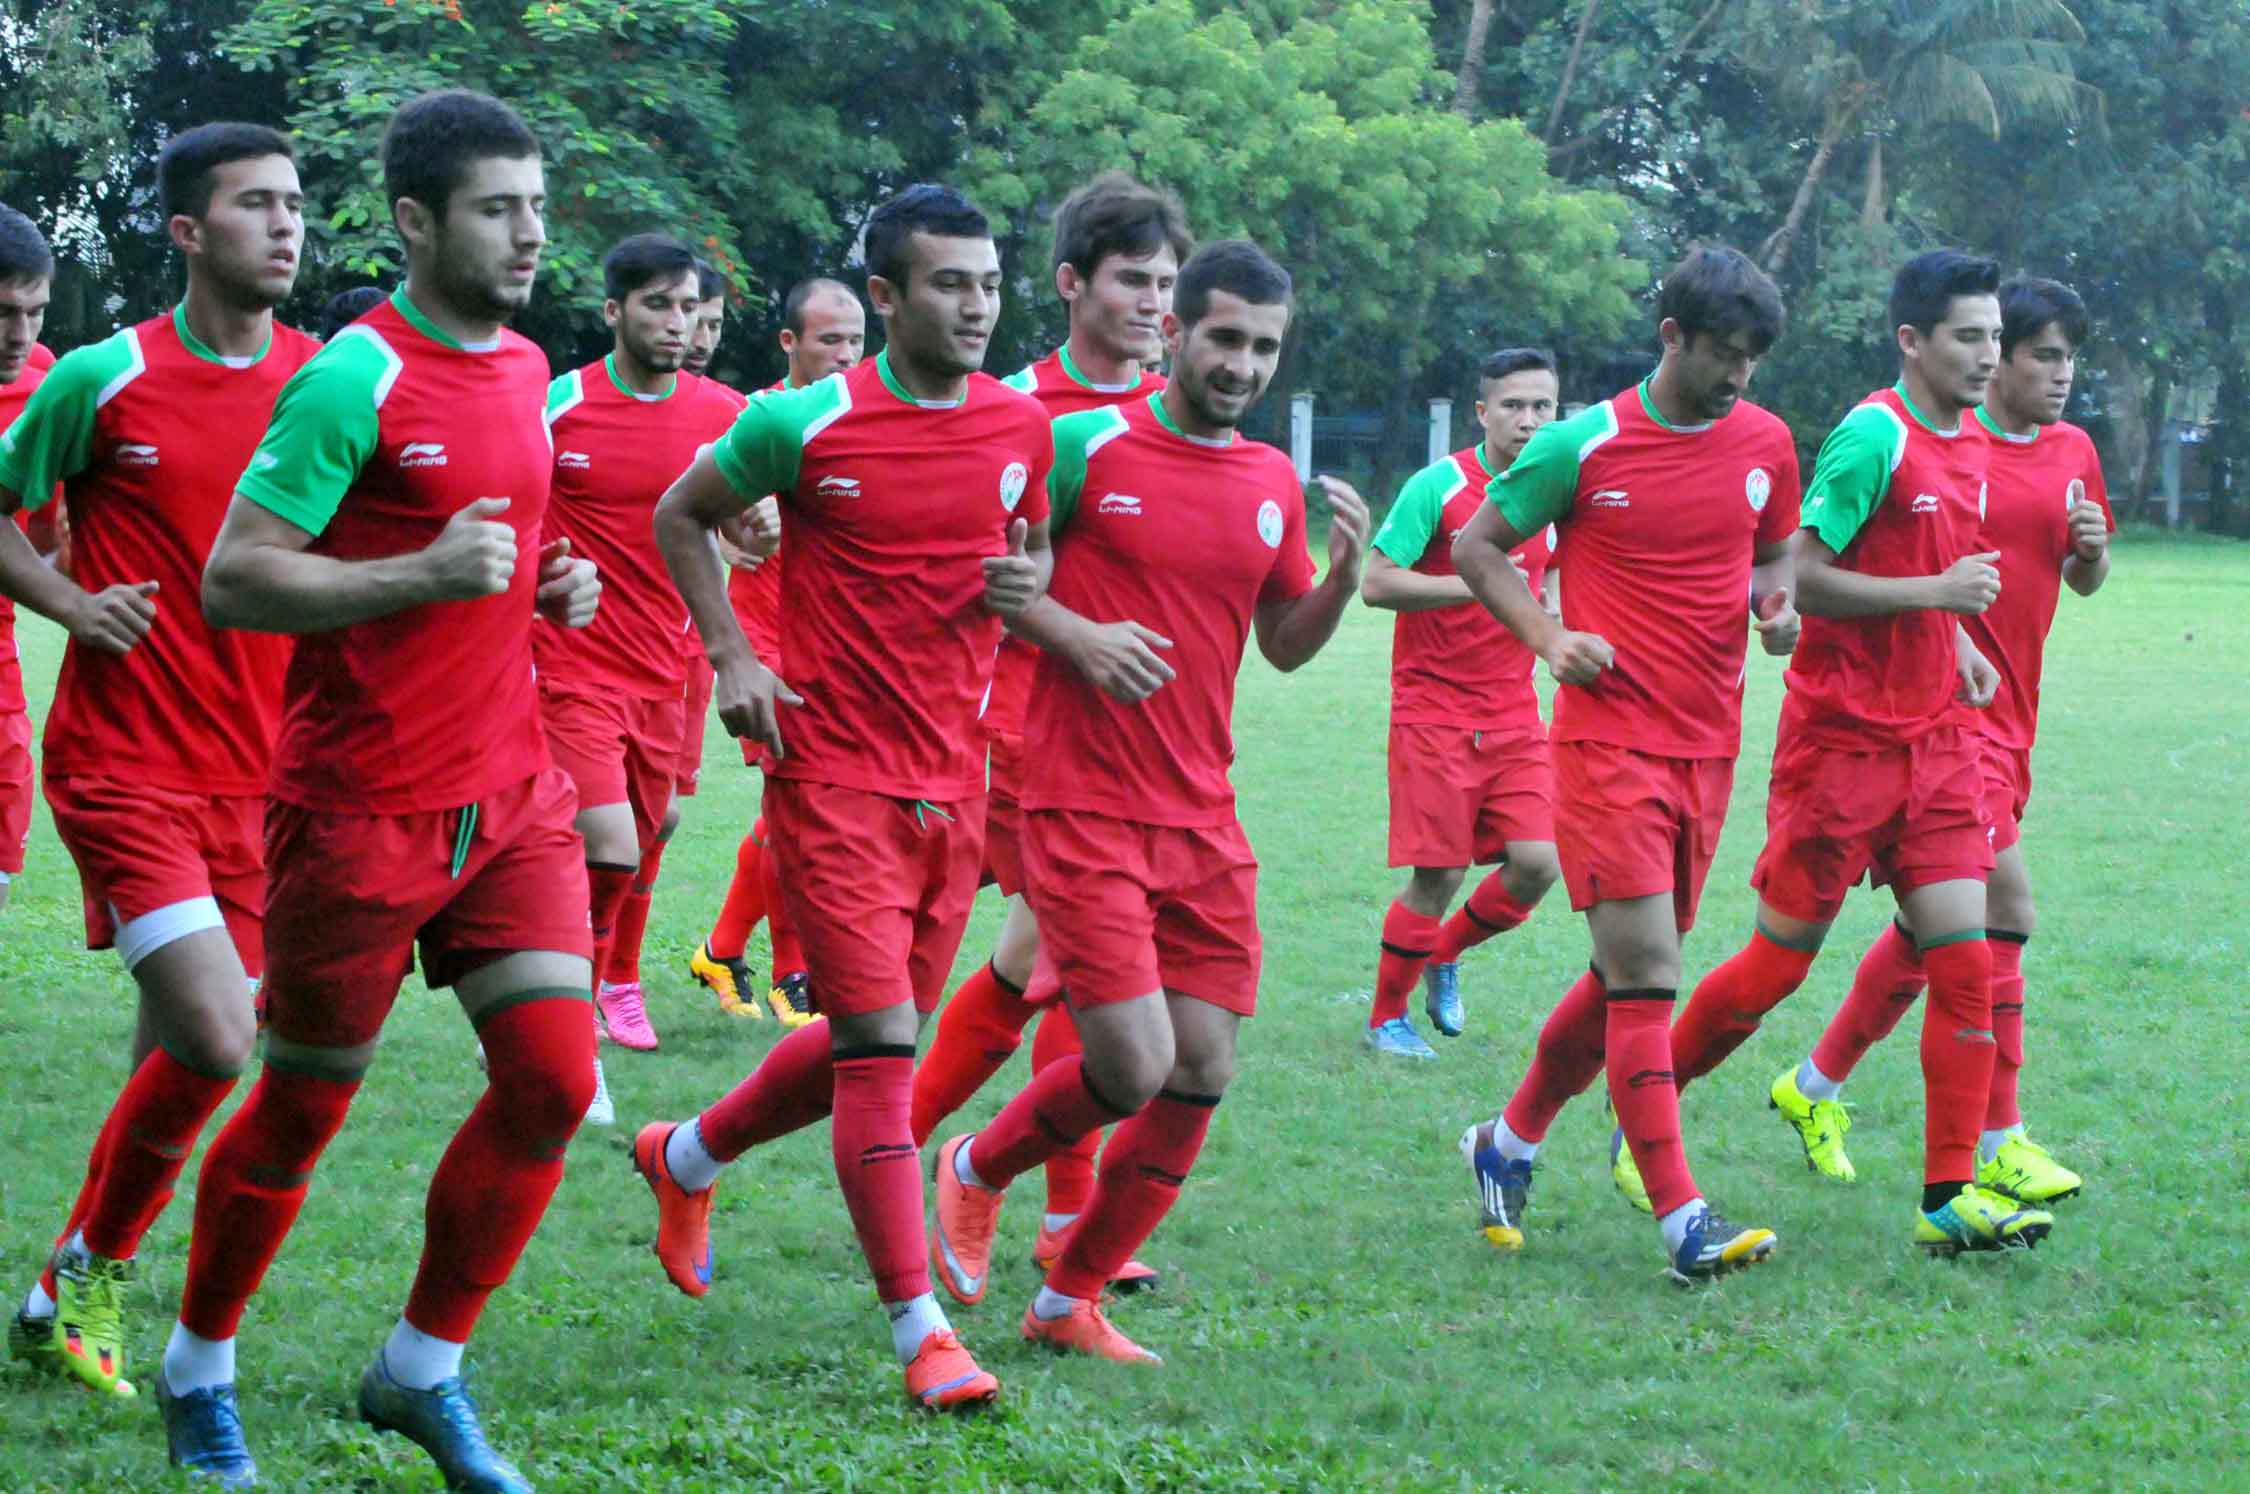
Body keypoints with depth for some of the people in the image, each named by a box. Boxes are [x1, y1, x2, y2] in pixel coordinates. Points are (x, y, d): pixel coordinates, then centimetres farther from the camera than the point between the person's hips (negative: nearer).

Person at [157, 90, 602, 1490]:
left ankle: (423, 1372, 12)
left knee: (554, 1079, -4)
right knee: (305, 1106, 5)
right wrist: (431, 574, -25)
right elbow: (234, 582, -17)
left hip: (512, 794, 7)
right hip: (365, 808, -6)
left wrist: (549, 585, 6)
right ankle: (199, 1368, 26)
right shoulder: (356, 379, -14)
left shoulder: (526, 369, 10)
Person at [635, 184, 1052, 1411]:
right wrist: (729, 655, -5)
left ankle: (687, 1157, 41)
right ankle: (921, 1333, -8)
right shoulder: (806, 424, -9)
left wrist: (1028, 585, -2)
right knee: (883, 1047, -11)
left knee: (865, 1042, 14)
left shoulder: (1021, 425, 4)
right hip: (834, 770, -6)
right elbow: (680, 517, 6)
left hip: (954, 778, 6)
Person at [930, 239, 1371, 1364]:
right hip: (1083, 809, -6)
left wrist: (1345, 571, 0)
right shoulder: (1090, 445, -6)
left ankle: (1071, 1300, 18)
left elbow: (1285, 645, 18)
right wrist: (1076, 634, -17)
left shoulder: (1274, 483, 10)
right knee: (1133, 1064, -14)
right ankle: (976, 1171, 17)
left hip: (1203, 823, 6)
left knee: (1202, 1074, 2)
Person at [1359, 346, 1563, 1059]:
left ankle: (1445, 953, 22)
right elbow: (1376, 583, -12)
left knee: (1537, 863, -6)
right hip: (1434, 707, -5)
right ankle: (1386, 1015, 14)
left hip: (1514, 714, 5)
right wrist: (1477, 585, -20)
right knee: (1439, 872, -6)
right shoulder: (1439, 486, -9)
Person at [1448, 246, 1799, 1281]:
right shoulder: (1583, 446, -6)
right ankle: (1684, 1222, -12)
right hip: (1608, 738, -6)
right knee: (1645, 979, -11)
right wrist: (1548, 636, -10)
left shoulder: (1766, 444, 7)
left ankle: (1510, 1142, 33)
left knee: (1629, 975, 12)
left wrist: (1776, 603, 0)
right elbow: (1477, 546, 5)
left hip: (1708, 747, 6)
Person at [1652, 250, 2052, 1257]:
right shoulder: (1874, 436, -15)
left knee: (1965, 961, -3)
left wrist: (1956, 642, 11)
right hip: (1844, 732, -7)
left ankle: (1948, 1196, -1)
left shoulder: (1969, 444, 12)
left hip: (1934, 738, 7)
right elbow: (1805, 577, -18)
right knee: (1780, 962, 1)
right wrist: (1937, 593, -23)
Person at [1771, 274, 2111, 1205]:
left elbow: (2085, 582, 22)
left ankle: (1816, 1087, 30)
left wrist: (2093, 547, 0)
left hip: (2009, 713, 8)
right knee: (2003, 902, -15)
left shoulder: (2073, 454, 12)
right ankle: (1998, 1144, -9)